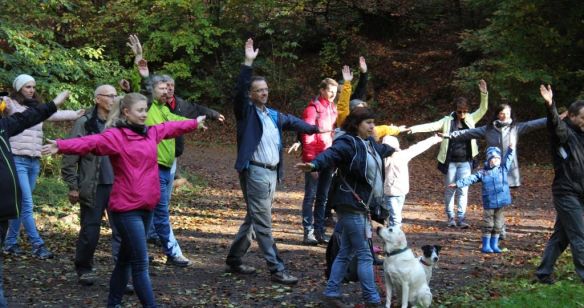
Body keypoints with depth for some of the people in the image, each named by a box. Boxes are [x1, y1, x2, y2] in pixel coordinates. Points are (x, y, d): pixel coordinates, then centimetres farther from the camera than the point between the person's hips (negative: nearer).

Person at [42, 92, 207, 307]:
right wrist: (61, 146, -43)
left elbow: (172, 127, 30)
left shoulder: (152, 132, 13)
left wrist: (194, 123, 47)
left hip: (146, 206, 8)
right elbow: (91, 142, -27)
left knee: (126, 258, 17)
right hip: (126, 208, -8)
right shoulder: (115, 136, -11)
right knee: (141, 262, -7)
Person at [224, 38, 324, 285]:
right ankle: (277, 270, -7)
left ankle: (234, 261, 27)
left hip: (272, 173, 8)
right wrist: (248, 63, -29)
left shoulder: (273, 115, 16)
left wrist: (316, 129, 37)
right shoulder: (246, 111, -4)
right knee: (263, 223, -7)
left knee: (253, 219, 16)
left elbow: (293, 122, 31)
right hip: (255, 172, -8)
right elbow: (239, 91, -20)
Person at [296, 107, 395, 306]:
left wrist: (391, 149, 60)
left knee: (346, 252, 12)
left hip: (361, 207, 9)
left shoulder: (369, 143, 13)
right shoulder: (347, 143, -15)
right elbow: (330, 154, -35)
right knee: (364, 254, -4)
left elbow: (380, 149, 38)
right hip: (351, 206, -9)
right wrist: (314, 165, -55)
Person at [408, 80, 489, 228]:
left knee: (463, 190, -1)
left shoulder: (471, 119, 4)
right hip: (450, 162, -1)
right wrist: (415, 128, -23)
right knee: (449, 190, 7)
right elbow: (432, 126, -10)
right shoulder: (447, 121, -3)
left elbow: (483, 109, -3)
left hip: (465, 162, 1)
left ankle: (461, 218, 3)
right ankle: (450, 217, 18)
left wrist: (484, 93, -18)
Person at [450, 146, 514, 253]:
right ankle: (486, 246, 9)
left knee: (498, 225, 8)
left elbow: (508, 160, 6)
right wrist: (458, 183, -11)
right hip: (489, 203, -2)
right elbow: (471, 179, -3)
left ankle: (494, 245, 18)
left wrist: (510, 150, -9)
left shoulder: (503, 169, 9)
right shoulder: (483, 173, 2)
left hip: (501, 203, 2)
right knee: (488, 225, 0)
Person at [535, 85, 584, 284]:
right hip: (566, 193, -9)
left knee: (560, 236, 12)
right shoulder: (564, 132, -11)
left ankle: (544, 273, 19)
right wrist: (551, 106, -53)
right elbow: (555, 124, -34)